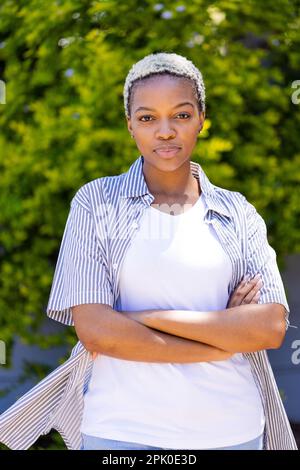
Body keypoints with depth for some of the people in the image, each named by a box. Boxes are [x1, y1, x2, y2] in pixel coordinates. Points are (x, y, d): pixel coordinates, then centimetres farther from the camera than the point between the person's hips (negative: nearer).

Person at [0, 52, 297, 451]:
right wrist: (222, 342, -11)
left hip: (229, 431, 2)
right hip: (123, 431, -2)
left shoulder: (239, 215, 4)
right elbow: (94, 329, -11)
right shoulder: (96, 204, -1)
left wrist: (146, 318, -14)